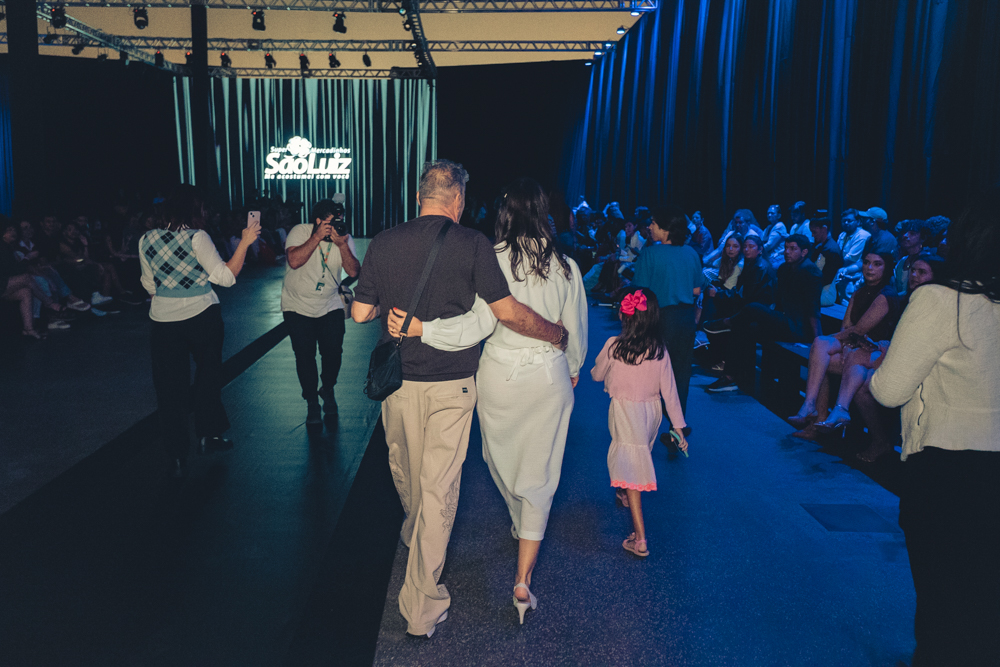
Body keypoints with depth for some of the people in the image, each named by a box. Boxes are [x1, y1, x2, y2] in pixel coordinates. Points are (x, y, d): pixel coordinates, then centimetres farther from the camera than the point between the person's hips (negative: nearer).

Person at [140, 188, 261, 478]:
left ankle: (178, 456, 12)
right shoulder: (197, 237, -14)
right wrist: (245, 242, -12)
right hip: (202, 317, -3)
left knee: (170, 387, 8)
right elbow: (226, 276, -15)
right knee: (208, 375, 19)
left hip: (164, 321, 3)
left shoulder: (146, 240, 1)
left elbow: (149, 284, 11)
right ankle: (209, 434, 30)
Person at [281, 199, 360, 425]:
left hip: (330, 306, 2)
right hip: (298, 306, -2)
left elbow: (354, 272, -14)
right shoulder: (300, 232, -13)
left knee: (333, 351, -3)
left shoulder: (345, 238, -4)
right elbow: (294, 261, -30)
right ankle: (312, 403, 17)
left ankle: (328, 391, 27)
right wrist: (317, 237, -31)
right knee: (305, 355, -4)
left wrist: (342, 245, -25)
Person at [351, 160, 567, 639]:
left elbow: (360, 313, 1)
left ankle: (413, 533, 54)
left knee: (405, 468, 25)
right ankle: (421, 604, 7)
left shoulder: (384, 243, -3)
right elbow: (509, 313, -13)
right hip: (452, 383, -3)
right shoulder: (472, 244, -11)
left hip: (398, 379, 3)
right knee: (439, 484, 2)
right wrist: (558, 336, 1)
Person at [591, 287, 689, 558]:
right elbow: (669, 390, -4)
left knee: (631, 468, -4)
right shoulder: (660, 350, -9)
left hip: (624, 411, -4)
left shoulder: (613, 346, -17)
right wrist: (678, 426, 3)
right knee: (640, 456, 28)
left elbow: (597, 375, 0)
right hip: (652, 412, 4)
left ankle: (640, 538, -9)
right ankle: (625, 495, 55)